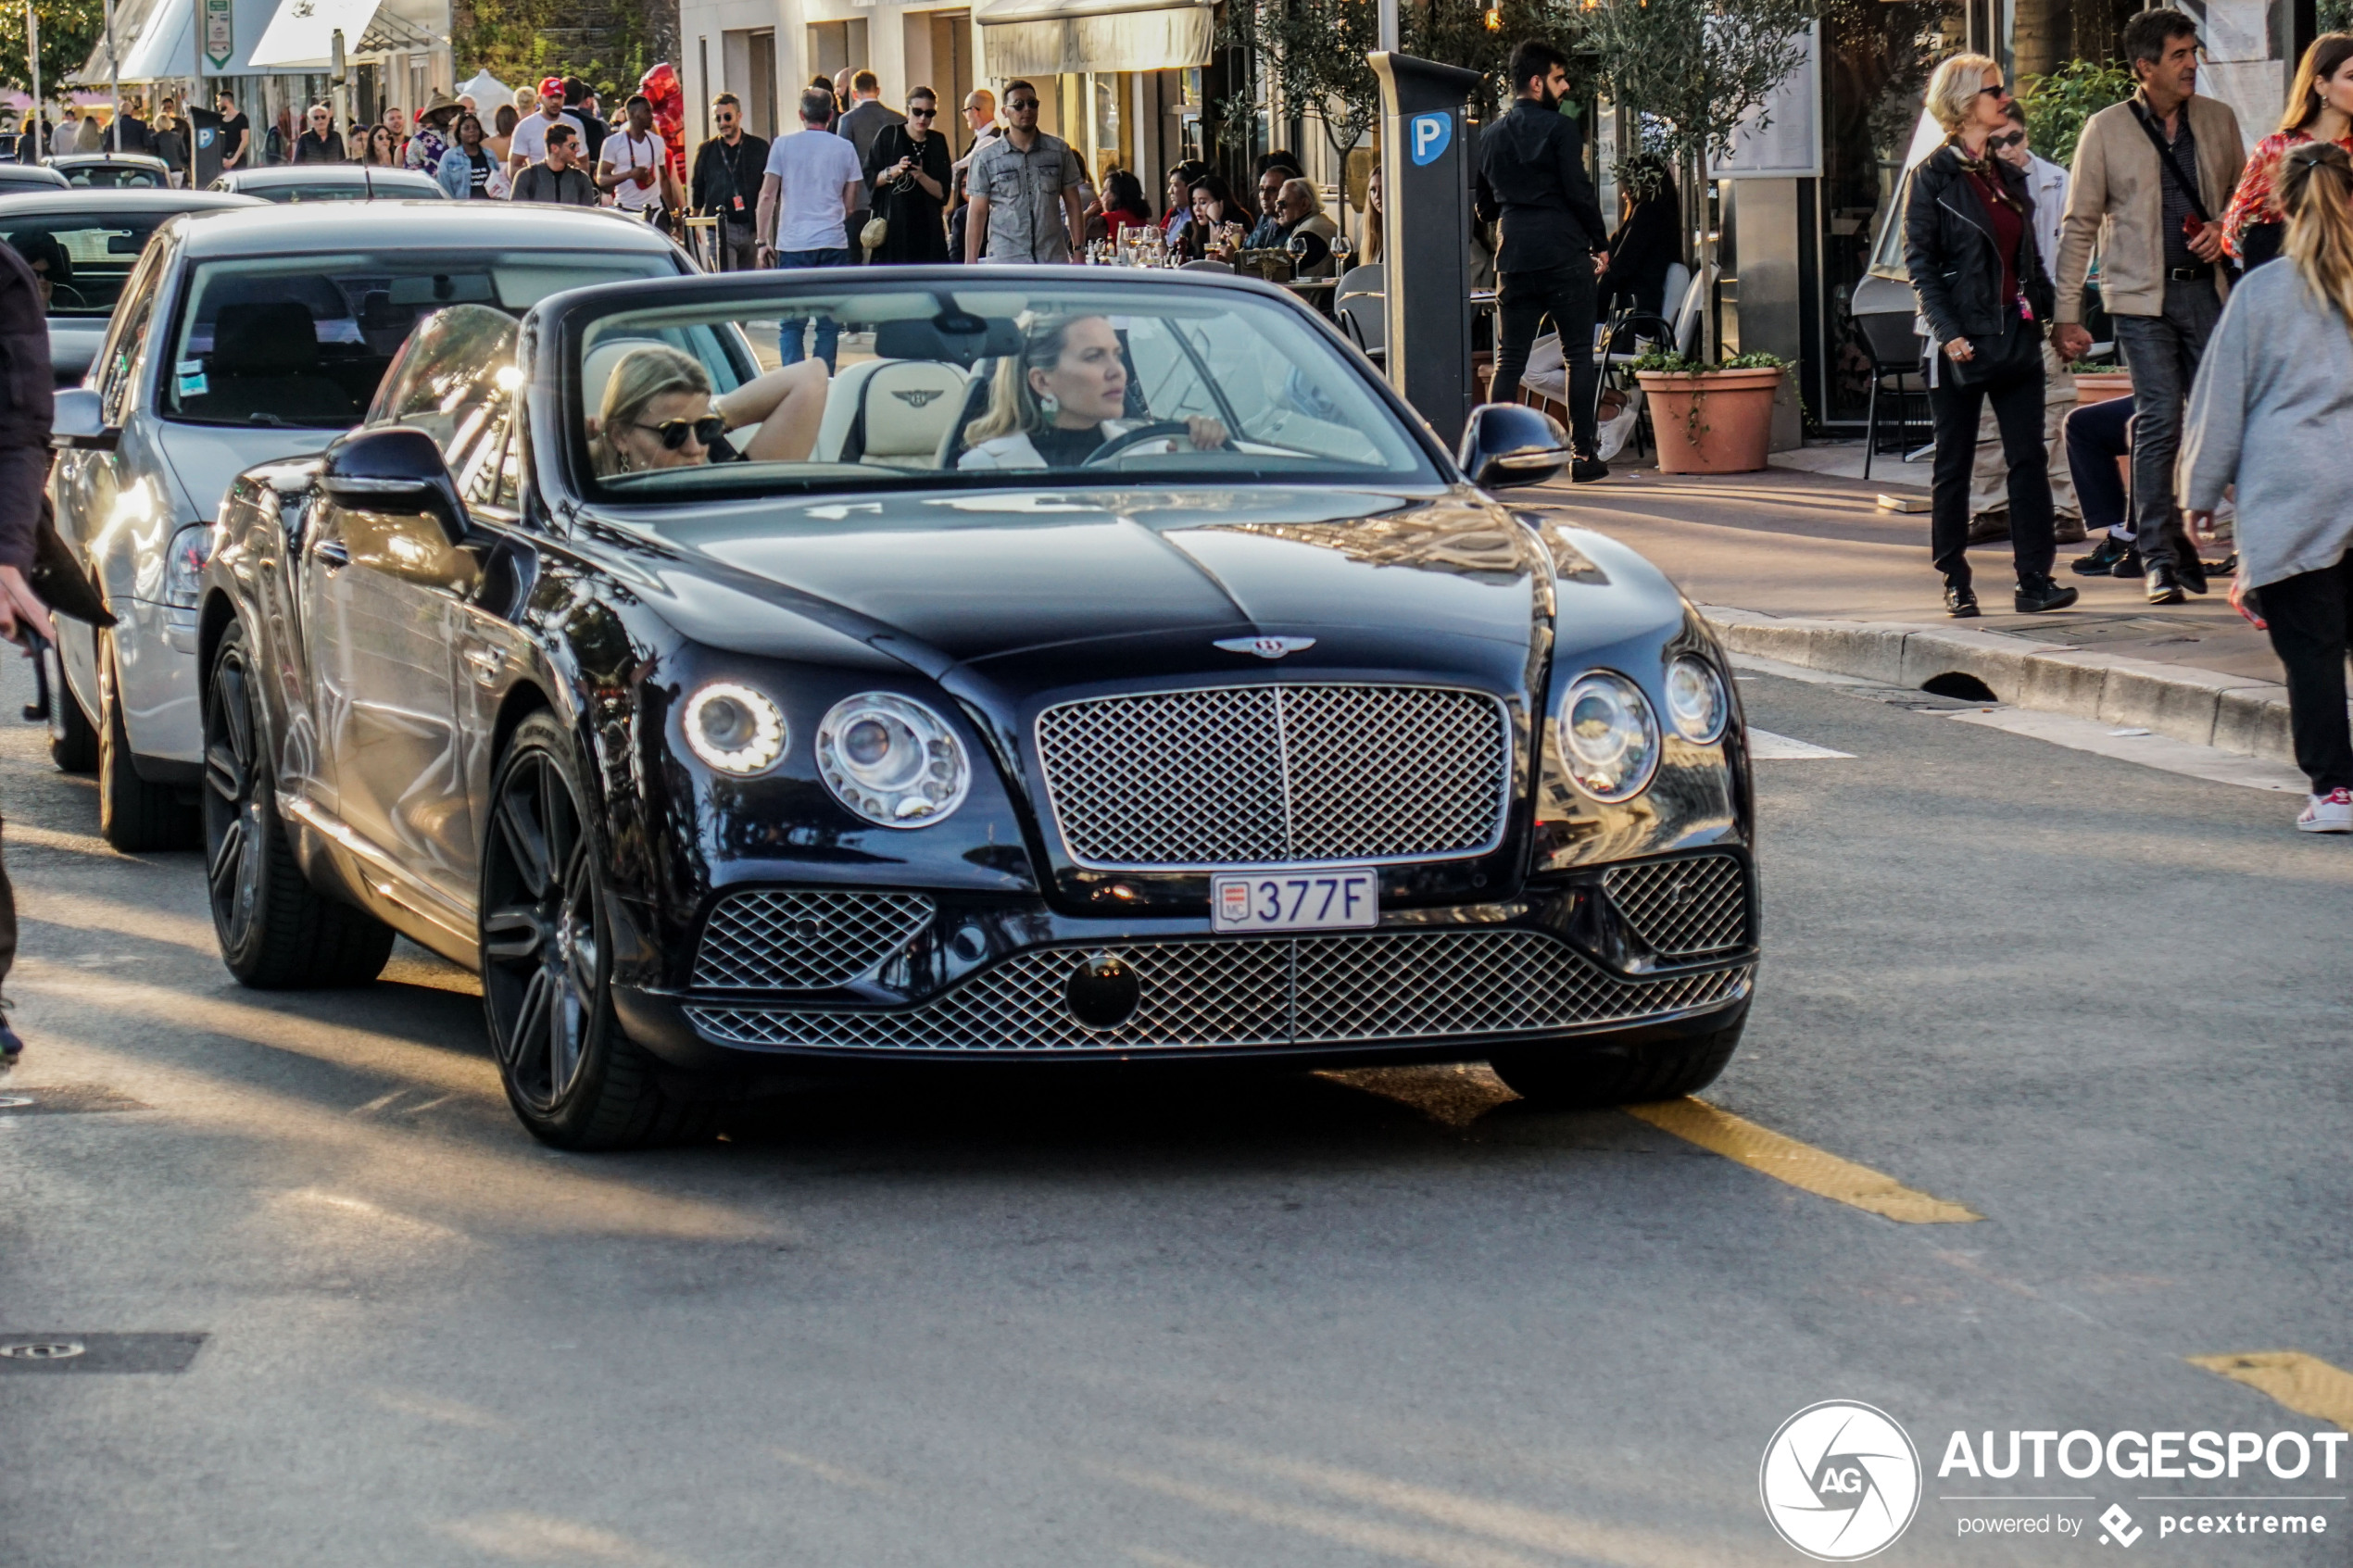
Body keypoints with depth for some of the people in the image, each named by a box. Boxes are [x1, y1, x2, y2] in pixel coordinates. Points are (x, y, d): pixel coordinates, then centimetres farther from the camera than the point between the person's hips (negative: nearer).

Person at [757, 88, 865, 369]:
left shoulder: (783, 145, 2)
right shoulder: (844, 149, 5)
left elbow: (767, 196, 0)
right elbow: (850, 203, 9)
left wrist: (763, 241, 5)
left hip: (792, 243, -1)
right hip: (833, 244, 1)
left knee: (791, 324, 2)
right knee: (828, 323, 5)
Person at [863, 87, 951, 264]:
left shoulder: (937, 142, 9)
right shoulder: (889, 136, 1)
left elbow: (943, 193, 4)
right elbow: (869, 179, 0)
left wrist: (921, 176, -14)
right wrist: (893, 172, -18)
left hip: (928, 228, 3)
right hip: (892, 227, -3)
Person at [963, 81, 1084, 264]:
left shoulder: (1059, 150, 7)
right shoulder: (986, 158, 2)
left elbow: (1073, 205, 11)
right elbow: (977, 214, 3)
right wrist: (970, 265, -1)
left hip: (1053, 262, 2)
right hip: (1005, 262, -2)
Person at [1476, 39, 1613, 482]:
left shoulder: (1489, 138, 12)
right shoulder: (1559, 128, -6)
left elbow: (1483, 207, 16)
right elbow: (1579, 192, -9)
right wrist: (1600, 243, 1)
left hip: (1514, 258, 5)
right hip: (1564, 255, -5)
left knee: (1509, 359, 7)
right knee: (1579, 355, 2)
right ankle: (1583, 454, 0)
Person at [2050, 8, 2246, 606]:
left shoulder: (2218, 120, 10)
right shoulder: (2106, 129, 0)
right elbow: (2079, 226, 2)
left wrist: (2225, 231, -1)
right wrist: (2067, 314, -2)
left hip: (2207, 288, 3)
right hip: (2141, 295, -3)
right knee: (2158, 420, -9)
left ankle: (2182, 540, 16)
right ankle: (2158, 557, -2)